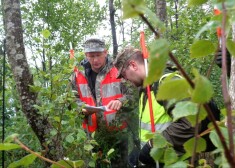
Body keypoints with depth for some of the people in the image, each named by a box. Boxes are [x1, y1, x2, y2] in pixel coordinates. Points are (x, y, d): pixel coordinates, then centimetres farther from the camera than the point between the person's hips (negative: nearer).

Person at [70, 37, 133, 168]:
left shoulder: (118, 70, -11)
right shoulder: (79, 73, -2)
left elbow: (132, 95, -8)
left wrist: (120, 102, -28)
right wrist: (83, 108, -14)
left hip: (117, 131, -2)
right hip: (93, 132, 3)